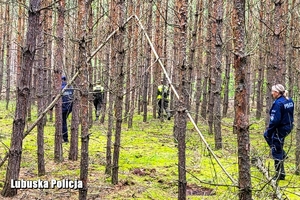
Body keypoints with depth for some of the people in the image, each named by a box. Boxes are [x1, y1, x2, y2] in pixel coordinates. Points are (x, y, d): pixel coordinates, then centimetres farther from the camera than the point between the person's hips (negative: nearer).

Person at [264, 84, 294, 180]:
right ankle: (282, 154, 26)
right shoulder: (289, 100, 4)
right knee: (266, 135, 29)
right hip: (288, 126, 10)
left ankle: (280, 174, 10)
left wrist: (269, 131, -13)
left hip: (280, 129, -9)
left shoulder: (278, 103, -23)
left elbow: (275, 120, -25)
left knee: (276, 152, 3)